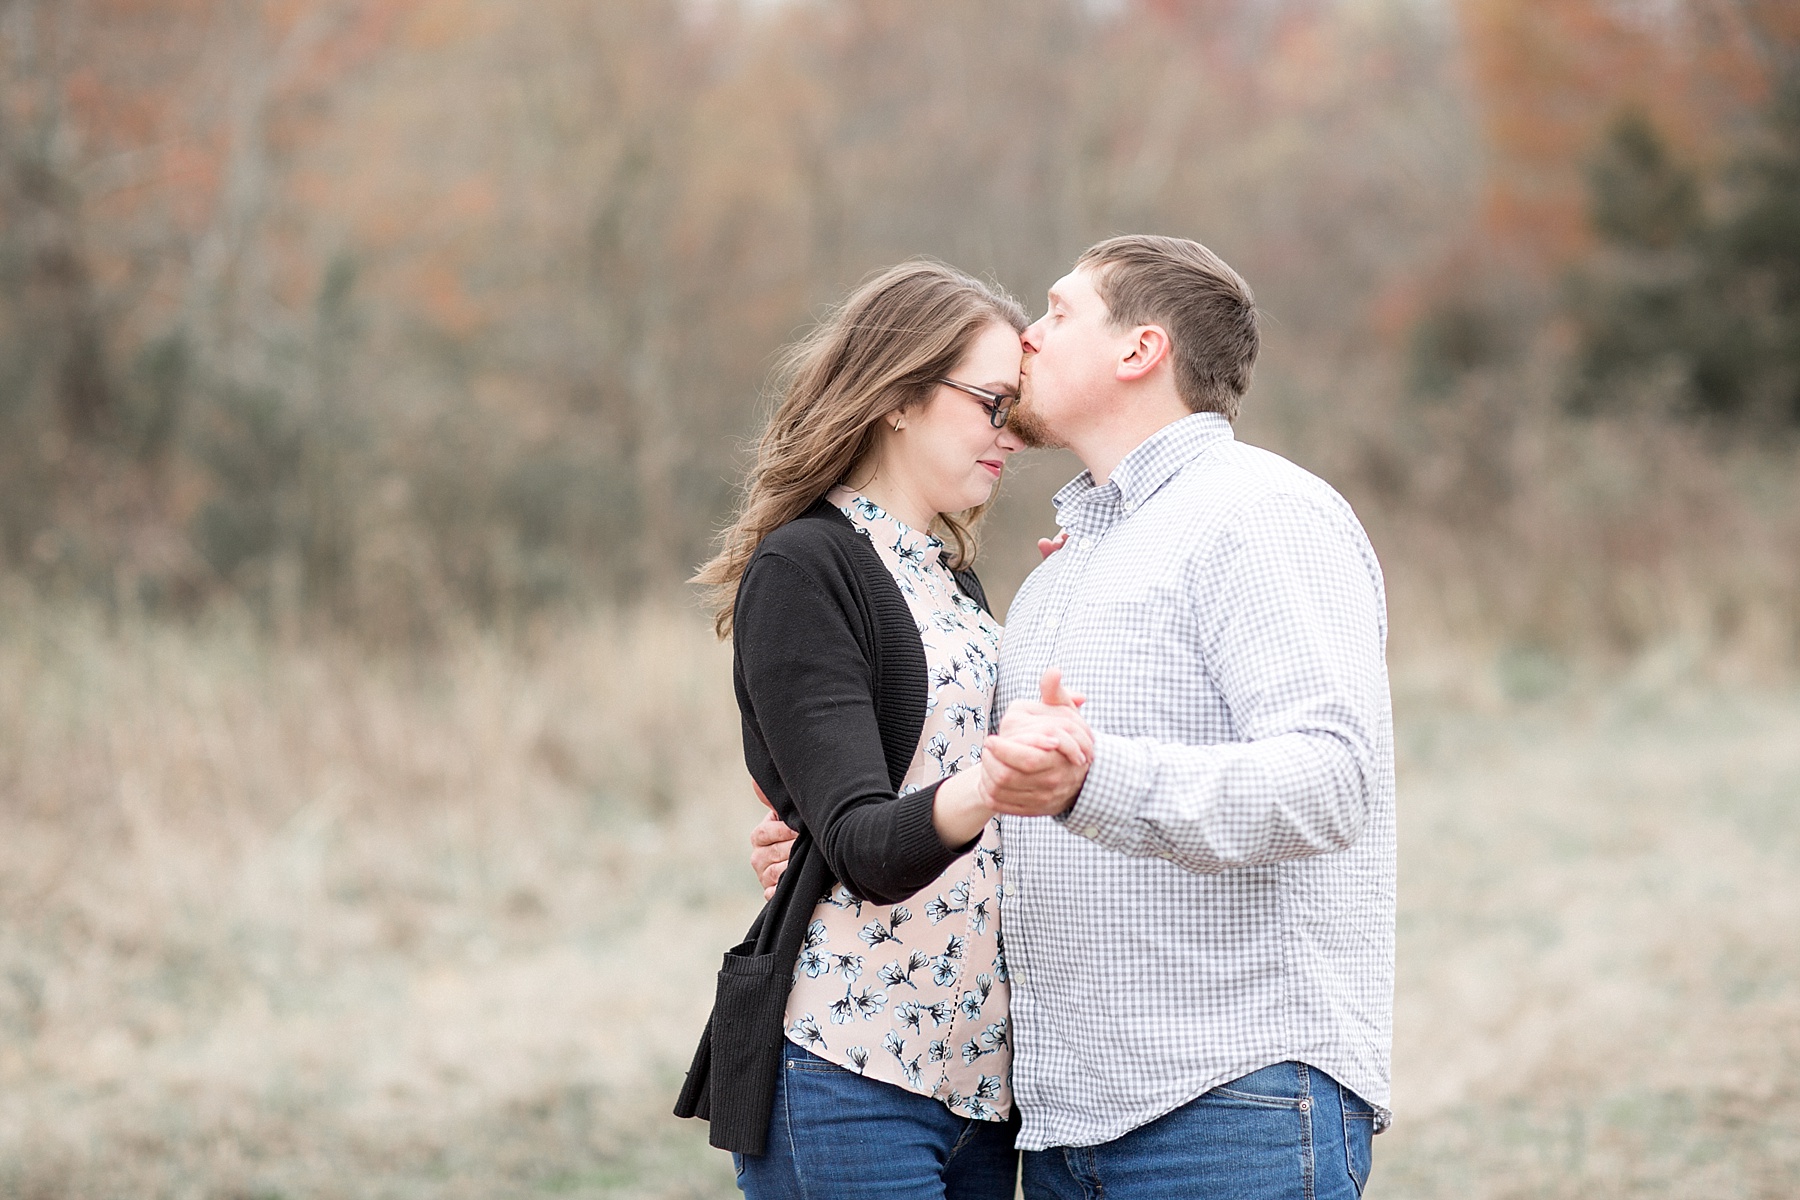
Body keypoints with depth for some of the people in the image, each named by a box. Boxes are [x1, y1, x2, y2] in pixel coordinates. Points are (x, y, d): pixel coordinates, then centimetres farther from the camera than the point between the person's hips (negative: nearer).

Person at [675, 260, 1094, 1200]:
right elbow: (861, 845, -20)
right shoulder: (801, 567, -9)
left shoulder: (952, 579, 17)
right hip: (847, 1074, -8)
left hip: (979, 1074, 8)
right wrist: (981, 793, -39)